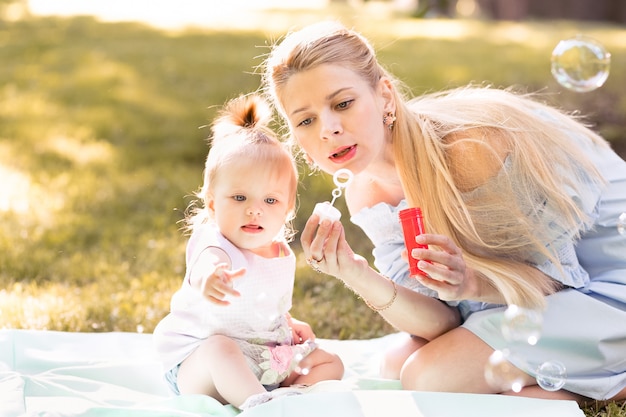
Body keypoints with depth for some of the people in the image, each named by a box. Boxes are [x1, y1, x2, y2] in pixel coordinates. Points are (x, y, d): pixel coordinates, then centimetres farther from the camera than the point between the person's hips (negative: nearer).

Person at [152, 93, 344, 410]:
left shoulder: (282, 255, 3)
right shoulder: (216, 245, -22)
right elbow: (208, 262, -52)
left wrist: (290, 324, 13)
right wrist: (209, 276, -74)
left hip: (267, 363, 8)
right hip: (197, 368, -8)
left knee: (330, 363, 3)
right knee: (219, 348, -38)